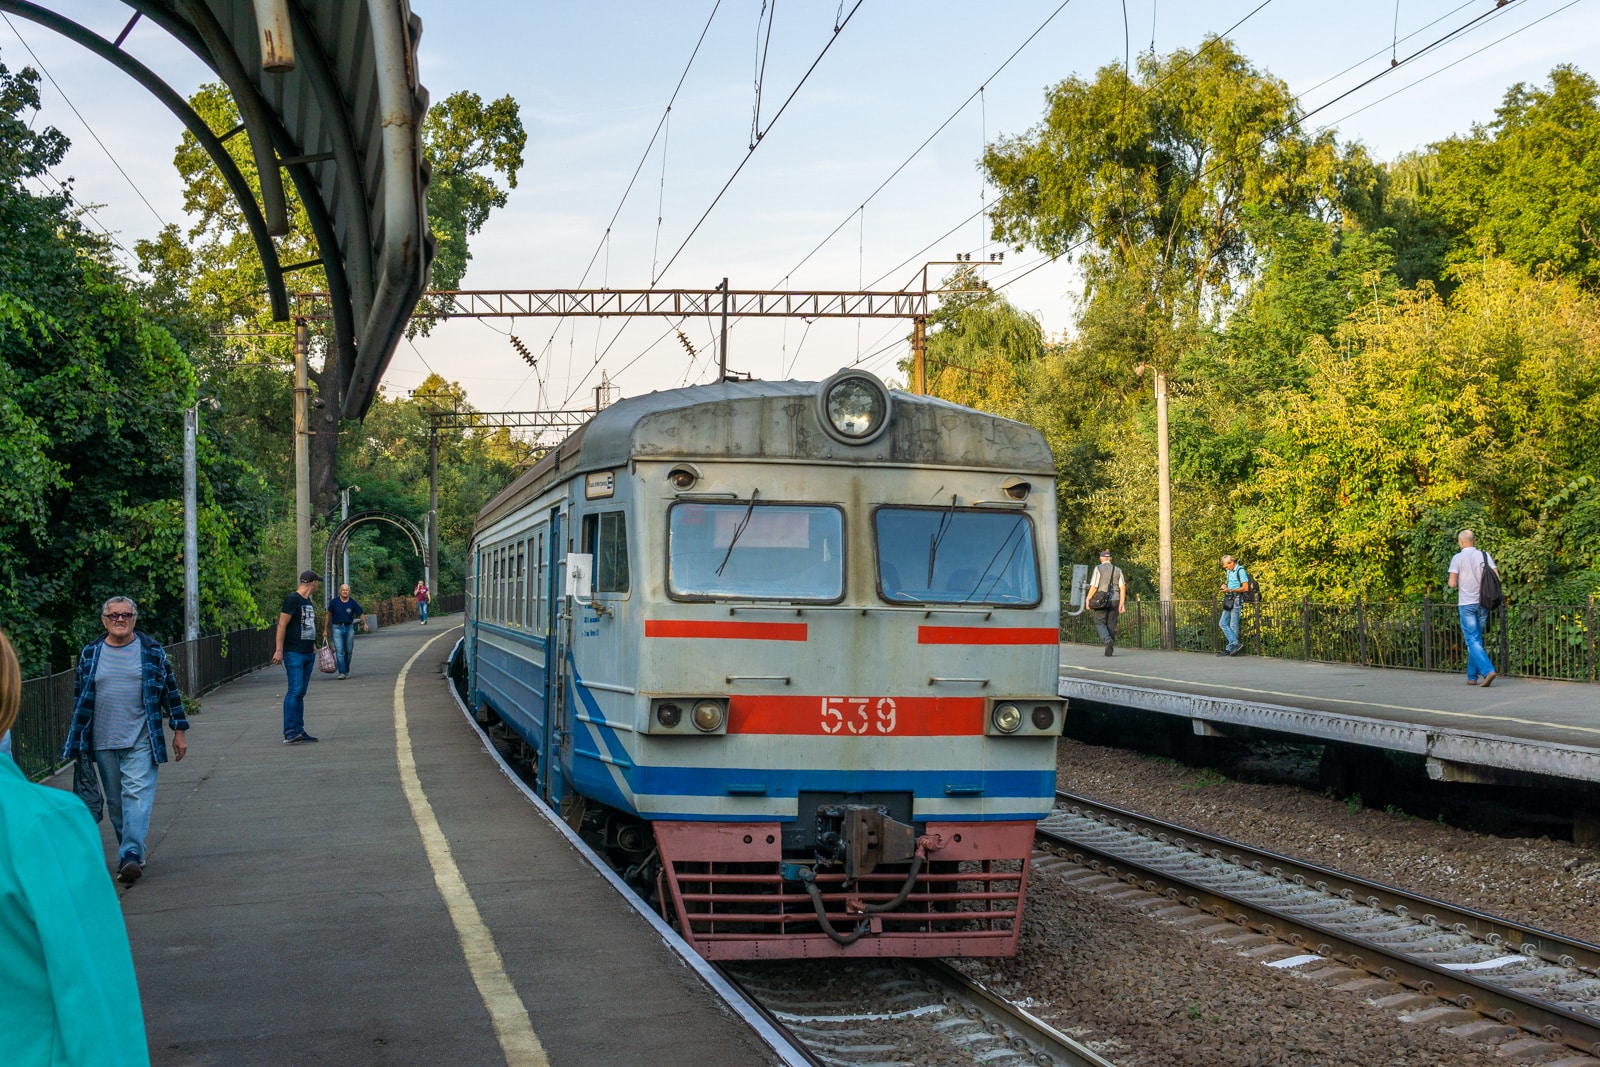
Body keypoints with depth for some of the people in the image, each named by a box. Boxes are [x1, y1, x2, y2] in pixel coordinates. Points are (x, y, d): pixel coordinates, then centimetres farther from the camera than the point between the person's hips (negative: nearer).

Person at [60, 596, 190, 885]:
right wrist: (76, 741, 14)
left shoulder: (152, 651, 3)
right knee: (115, 802, 6)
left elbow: (171, 691, 8)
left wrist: (179, 730, 7)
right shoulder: (90, 654, 7)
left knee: (137, 794, -14)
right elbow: (79, 697, 14)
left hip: (141, 741, -3)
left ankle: (130, 854, -20)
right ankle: (133, 854, 16)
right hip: (103, 743, 3)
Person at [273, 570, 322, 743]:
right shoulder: (292, 600, -11)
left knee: (301, 693, 10)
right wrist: (279, 650, -17)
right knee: (295, 691, -13)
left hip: (308, 653, 9)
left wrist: (313, 645, 24)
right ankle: (290, 733, -15)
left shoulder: (308, 602, 16)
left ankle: (299, 731, 13)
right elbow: (282, 625, -14)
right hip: (294, 653, -9)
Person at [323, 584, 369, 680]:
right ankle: (341, 672, -12)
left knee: (348, 651, 8)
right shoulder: (334, 601, -4)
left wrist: (365, 623, -22)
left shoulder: (353, 602, -2)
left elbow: (361, 613, -3)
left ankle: (347, 671, 23)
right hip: (337, 628, -2)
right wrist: (325, 630, 3)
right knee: (339, 651, -10)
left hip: (349, 628, 2)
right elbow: (328, 615, 4)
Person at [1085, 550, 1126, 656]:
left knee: (1100, 623, 4)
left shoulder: (1098, 569, -3)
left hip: (1102, 600, -4)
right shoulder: (1117, 570, 9)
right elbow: (1123, 587, 2)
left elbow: (1094, 587, -10)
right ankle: (1109, 649, 7)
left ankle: (1108, 640, -23)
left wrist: (1088, 599, 0)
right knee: (1111, 624, 10)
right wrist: (1122, 604, 3)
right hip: (1115, 600, 4)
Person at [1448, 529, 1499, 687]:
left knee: (1473, 641, -5)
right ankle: (1472, 676, 19)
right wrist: (1484, 583, 14)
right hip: (1483, 603, 4)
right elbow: (1496, 577, -4)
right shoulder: (1485, 555, 3)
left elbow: (1452, 584, -11)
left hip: (1467, 604, -4)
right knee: (1477, 640, 15)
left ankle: (1487, 670, -24)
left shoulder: (1457, 558, -7)